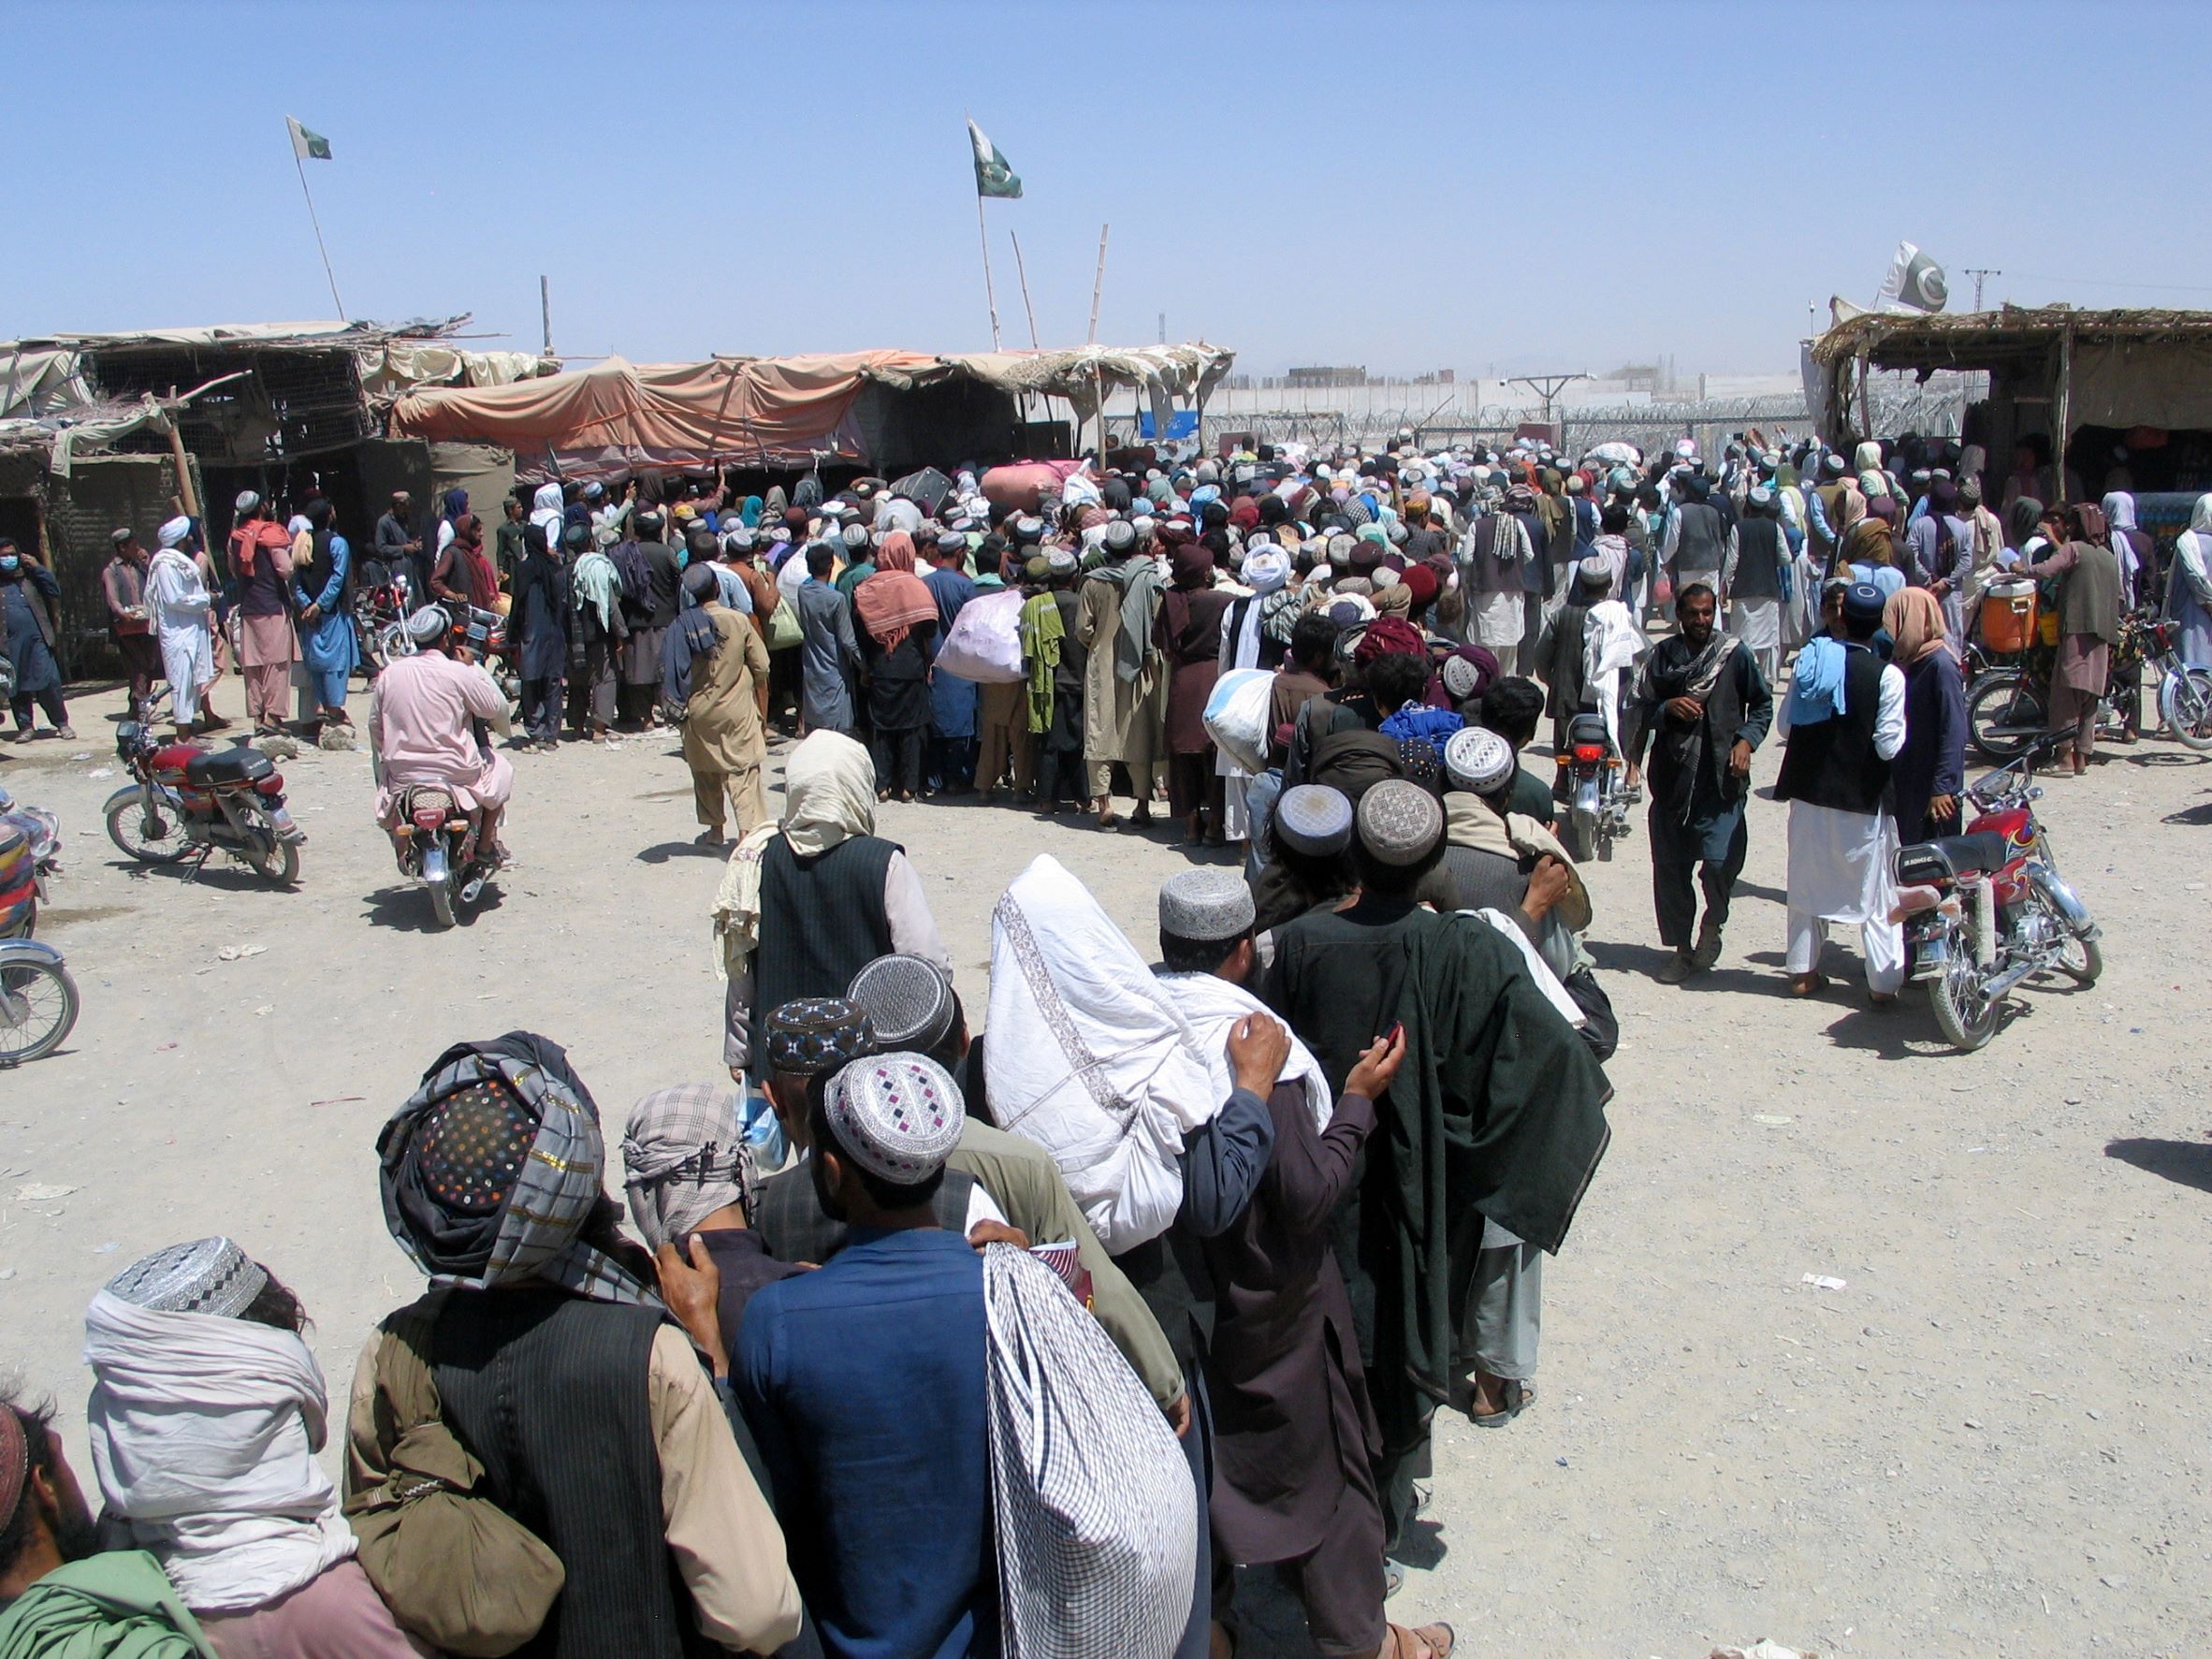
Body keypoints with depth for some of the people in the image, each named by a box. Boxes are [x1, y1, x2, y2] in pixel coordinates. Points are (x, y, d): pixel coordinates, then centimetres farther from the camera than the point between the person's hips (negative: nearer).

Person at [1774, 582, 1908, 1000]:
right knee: (1875, 892, 7)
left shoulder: (1809, 659, -3)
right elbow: (1889, 745, -15)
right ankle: (1883, 982, 9)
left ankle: (1802, 972, 22)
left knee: (1807, 883, 16)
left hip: (1808, 791, 4)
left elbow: (1784, 724, 2)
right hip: (1862, 796, -4)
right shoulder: (1887, 675, -15)